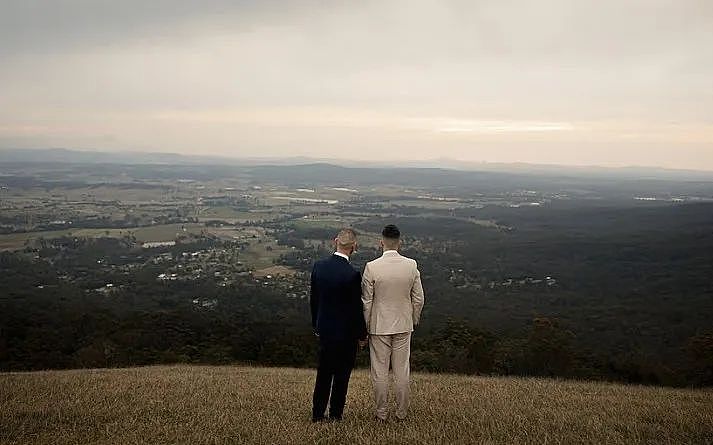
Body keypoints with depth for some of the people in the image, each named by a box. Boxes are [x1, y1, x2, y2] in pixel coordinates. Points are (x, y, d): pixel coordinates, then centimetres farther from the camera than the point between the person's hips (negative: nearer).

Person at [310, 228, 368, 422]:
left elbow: (313, 299, 5)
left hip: (324, 329, 5)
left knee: (323, 372, 17)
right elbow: (356, 308, -15)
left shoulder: (319, 266, -5)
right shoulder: (352, 274, -22)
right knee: (342, 374, 11)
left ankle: (317, 413, 23)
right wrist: (362, 334, -1)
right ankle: (335, 414, 21)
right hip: (346, 332, -5)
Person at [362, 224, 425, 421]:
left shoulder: (372, 267, -15)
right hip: (403, 325, 2)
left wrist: (365, 326, 4)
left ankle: (381, 412, 20)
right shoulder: (411, 265, -8)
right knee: (402, 370, 12)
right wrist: (414, 320, 15)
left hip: (379, 326, -2)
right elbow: (418, 299, -1)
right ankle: (402, 412, 23)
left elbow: (366, 301, -9)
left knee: (380, 371, 10)